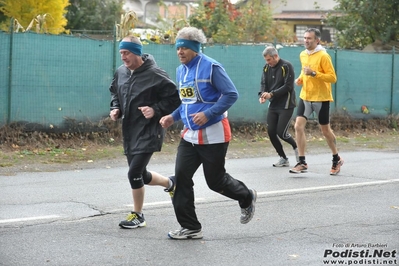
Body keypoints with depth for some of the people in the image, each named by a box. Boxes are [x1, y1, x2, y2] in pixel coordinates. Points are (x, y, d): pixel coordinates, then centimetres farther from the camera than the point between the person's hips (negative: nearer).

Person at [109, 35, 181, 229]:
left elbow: (174, 99, -10)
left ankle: (137, 216, 7)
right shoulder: (121, 72, 5)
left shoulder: (155, 75, -15)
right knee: (141, 175, 15)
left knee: (134, 173, -11)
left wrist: (156, 110, -21)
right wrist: (115, 108, 5)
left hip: (148, 133, -7)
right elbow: (115, 92, 23)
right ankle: (170, 183, 43)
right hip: (129, 132, 7)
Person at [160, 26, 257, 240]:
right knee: (181, 177, -4)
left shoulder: (211, 67, -14)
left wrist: (208, 114, -24)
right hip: (189, 134, 7)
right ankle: (190, 227, 4)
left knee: (215, 180, 4)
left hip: (213, 134, -7)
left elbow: (231, 94, -17)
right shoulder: (181, 70, 10)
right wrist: (173, 117, 5)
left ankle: (246, 198, 35)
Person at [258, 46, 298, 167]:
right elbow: (263, 83, 6)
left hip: (286, 105, -6)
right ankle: (283, 158, 14)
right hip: (273, 105, 6)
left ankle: (296, 147, 20)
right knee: (271, 132, 0)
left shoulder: (286, 66, -12)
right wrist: (262, 95, -16)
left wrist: (272, 94, -23)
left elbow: (288, 86, -17)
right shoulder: (266, 67, 8)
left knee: (281, 133, -10)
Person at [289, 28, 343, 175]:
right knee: (298, 126, -9)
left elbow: (333, 77, -17)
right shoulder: (302, 55, 7)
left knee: (325, 130, 7)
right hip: (305, 96, 5)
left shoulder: (323, 56, -13)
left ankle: (336, 159, 29)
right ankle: (302, 162, -4)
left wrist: (314, 73, -27)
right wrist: (300, 79, 5)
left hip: (321, 98, -5)